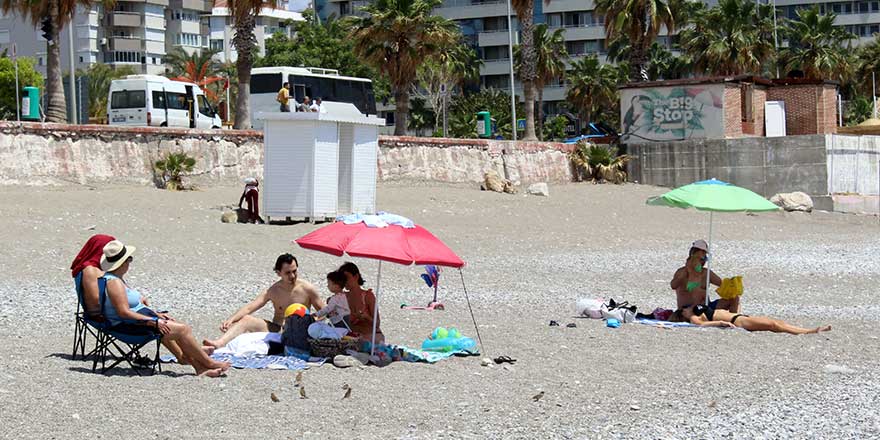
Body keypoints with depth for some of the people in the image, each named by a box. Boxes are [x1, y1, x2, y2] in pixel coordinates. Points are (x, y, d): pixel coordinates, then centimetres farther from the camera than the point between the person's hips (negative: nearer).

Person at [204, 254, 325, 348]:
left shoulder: (307, 289, -1)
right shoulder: (273, 291, 4)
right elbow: (249, 308, -6)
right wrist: (231, 319, -22)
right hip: (276, 329, 4)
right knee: (245, 320, -15)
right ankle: (219, 343, -37)